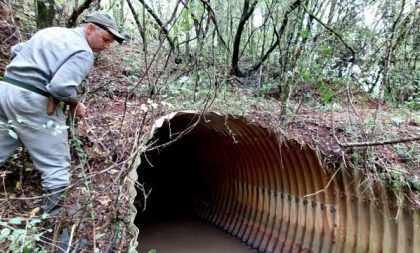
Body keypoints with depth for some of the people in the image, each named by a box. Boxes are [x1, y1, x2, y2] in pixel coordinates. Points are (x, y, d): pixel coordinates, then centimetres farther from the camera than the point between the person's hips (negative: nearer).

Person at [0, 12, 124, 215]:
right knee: (56, 166, 0)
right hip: (32, 102, -9)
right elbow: (61, 87, -22)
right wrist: (76, 104, -5)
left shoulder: (51, 31, 18)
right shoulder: (83, 53, -10)